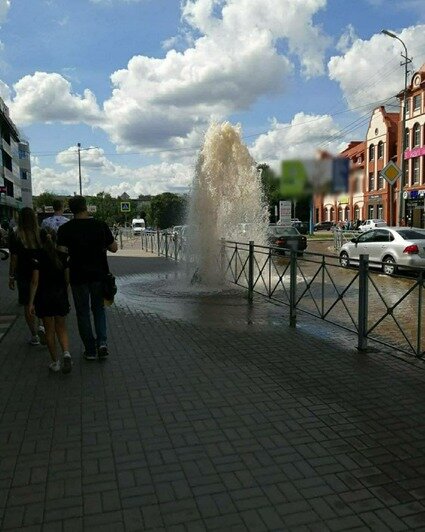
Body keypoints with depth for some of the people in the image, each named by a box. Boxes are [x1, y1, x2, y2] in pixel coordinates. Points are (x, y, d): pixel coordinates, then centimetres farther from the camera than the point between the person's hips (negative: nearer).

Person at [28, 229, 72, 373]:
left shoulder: (38, 256, -9)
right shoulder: (63, 255, -2)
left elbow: (35, 281, -11)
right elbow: (67, 279, 0)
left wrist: (31, 302, -6)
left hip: (44, 297, -2)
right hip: (61, 296, 2)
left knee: (49, 330, 10)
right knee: (61, 328, 15)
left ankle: (55, 362, 15)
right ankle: (66, 353, -8)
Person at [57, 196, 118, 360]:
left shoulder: (65, 229, -7)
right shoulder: (101, 225, -5)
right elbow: (114, 248, 1)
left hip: (78, 276, -1)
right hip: (99, 274, 1)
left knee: (83, 312, 12)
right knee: (99, 308, 18)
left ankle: (90, 350, 16)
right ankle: (102, 342, 2)